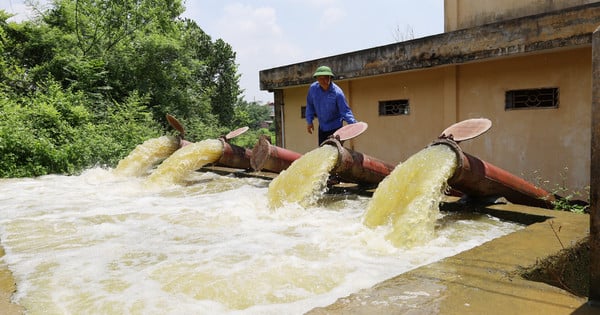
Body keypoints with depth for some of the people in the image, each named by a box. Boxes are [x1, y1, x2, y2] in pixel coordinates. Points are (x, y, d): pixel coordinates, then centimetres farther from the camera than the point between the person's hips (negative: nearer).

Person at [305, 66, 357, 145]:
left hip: (335, 127, -5)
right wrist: (309, 121, 4)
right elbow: (310, 105, 5)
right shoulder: (313, 88, -10)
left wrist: (353, 123, -36)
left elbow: (345, 111, -21)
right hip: (322, 126, 5)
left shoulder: (337, 92, -23)